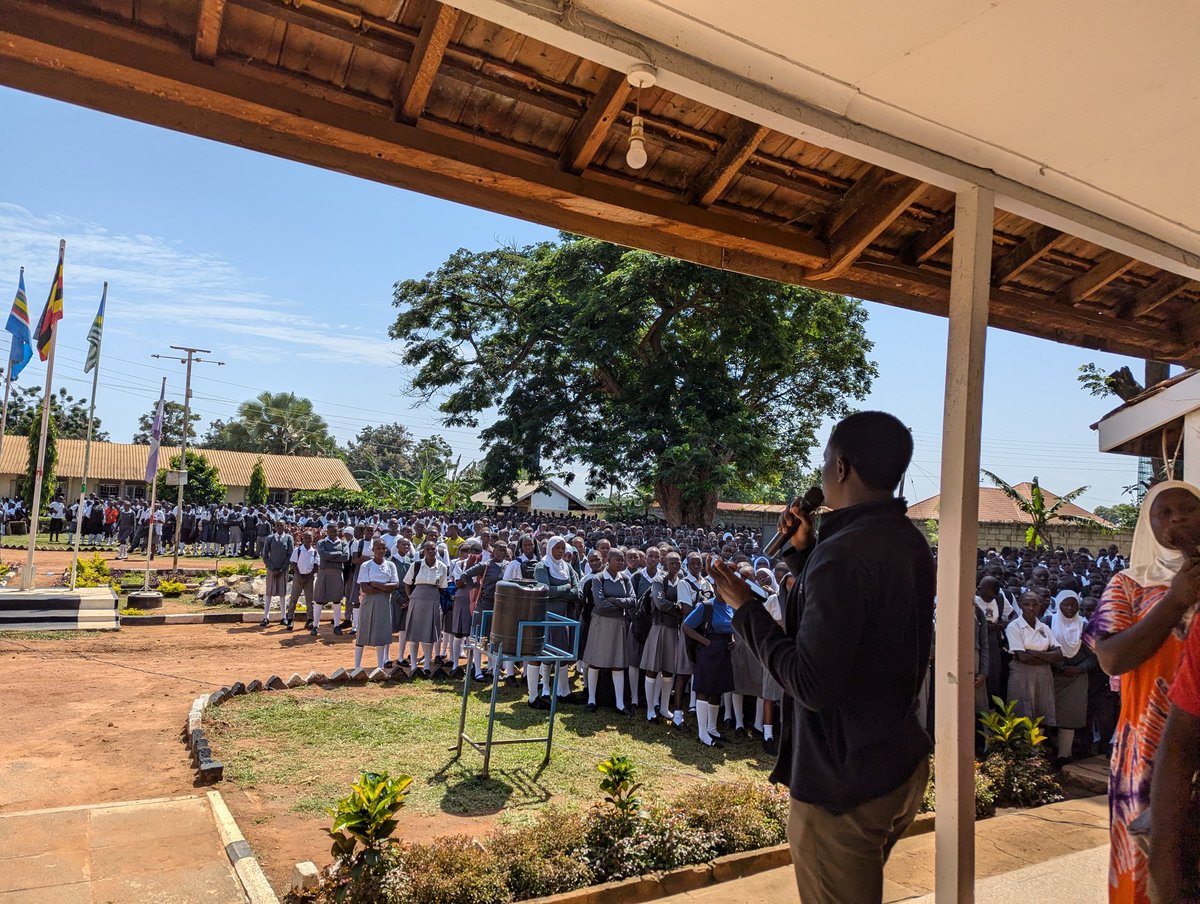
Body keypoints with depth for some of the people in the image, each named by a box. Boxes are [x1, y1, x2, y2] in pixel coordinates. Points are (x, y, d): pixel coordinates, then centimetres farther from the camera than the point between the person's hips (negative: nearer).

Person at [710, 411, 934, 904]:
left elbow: (812, 686, -27)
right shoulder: (910, 542, 3)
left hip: (843, 781, -9)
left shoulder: (842, 555, -27)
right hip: (903, 763, 9)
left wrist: (746, 609, -17)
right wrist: (804, 551, 6)